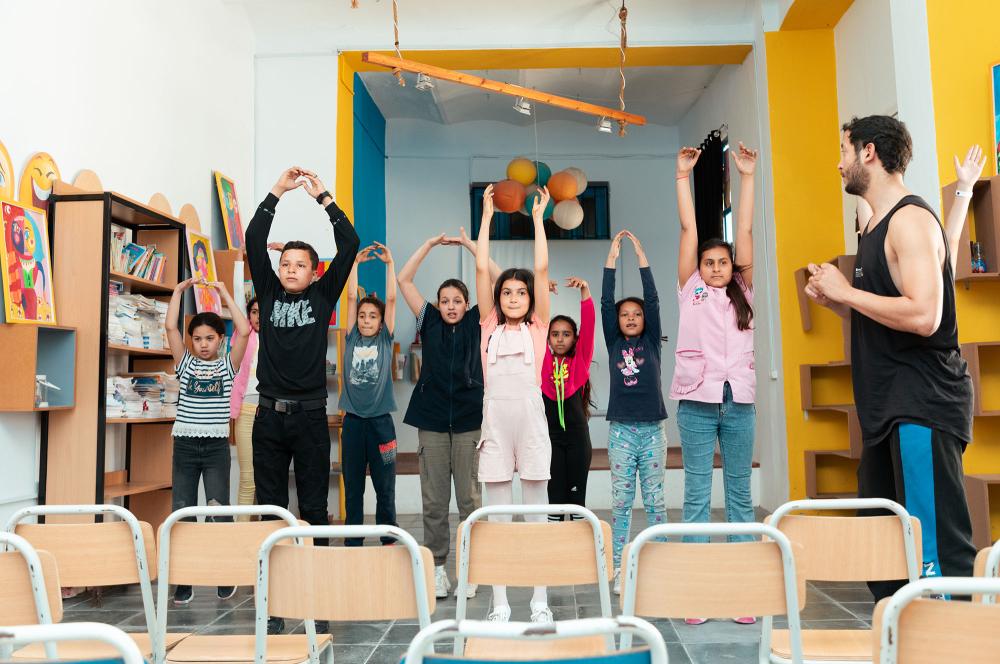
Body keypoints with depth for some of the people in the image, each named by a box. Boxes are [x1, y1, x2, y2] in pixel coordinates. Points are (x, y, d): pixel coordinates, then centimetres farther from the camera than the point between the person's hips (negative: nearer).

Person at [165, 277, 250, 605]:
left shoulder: (227, 365, 5)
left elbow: (244, 331, -7)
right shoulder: (185, 363, 9)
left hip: (217, 448, -1)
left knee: (221, 514, -1)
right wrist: (179, 289, 1)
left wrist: (224, 293, -3)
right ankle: (182, 580, 13)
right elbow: (170, 327, -1)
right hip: (184, 446, 2)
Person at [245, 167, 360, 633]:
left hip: (310, 415, -1)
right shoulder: (268, 293, 8)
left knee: (314, 509, 5)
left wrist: (322, 196, -2)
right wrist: (278, 191, -2)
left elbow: (349, 244, -1)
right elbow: (254, 241, 1)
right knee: (270, 508, 8)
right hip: (269, 415, 2)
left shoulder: (322, 296, 5)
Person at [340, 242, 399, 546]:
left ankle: (389, 540, 19)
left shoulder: (385, 340, 4)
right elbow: (351, 297, 3)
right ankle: (352, 542, 18)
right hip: (353, 420, 1)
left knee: (385, 487, 7)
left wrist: (389, 263, -5)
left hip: (380, 421, -1)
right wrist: (355, 262, 4)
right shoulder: (351, 339, 6)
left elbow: (391, 299, -3)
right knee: (352, 487, 9)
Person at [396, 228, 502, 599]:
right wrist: (430, 244, 4)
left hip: (469, 419, -1)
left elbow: (498, 280, 1)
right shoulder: (429, 323, 9)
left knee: (469, 498, 3)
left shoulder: (476, 323, 7)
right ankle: (436, 567, 13)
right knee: (433, 501, 4)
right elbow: (404, 280, 6)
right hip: (432, 419, 1)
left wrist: (470, 245, 2)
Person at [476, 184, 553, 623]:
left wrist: (538, 218, 5)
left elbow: (541, 269, 1)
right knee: (497, 515, 5)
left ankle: (540, 602, 12)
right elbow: (481, 268, 6)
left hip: (530, 417, -1)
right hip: (495, 419, 1)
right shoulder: (490, 326, 10)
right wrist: (487, 216, 8)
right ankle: (500, 604, 11)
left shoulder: (537, 327, 7)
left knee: (536, 512, 4)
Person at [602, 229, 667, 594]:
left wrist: (641, 256, -6)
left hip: (652, 431, 0)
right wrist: (612, 259, -5)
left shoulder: (651, 342, 5)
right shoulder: (614, 343, 6)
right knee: (621, 502, 4)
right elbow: (606, 303, -2)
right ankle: (620, 569, 10)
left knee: (654, 501, 6)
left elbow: (653, 300, -3)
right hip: (621, 431, 0)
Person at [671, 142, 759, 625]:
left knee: (739, 493, 6)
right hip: (697, 400, -2)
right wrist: (683, 176, 9)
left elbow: (744, 231, 10)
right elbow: (689, 229, 8)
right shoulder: (691, 290, 9)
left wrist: (746, 176, 8)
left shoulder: (743, 292, 14)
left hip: (739, 400, 2)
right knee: (696, 494, 1)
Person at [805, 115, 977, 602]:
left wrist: (846, 291, -15)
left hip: (922, 406, -10)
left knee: (936, 546, -7)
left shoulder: (910, 219, -12)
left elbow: (923, 316, -25)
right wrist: (834, 300, 8)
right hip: (888, 410, 10)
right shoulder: (877, 227, 17)